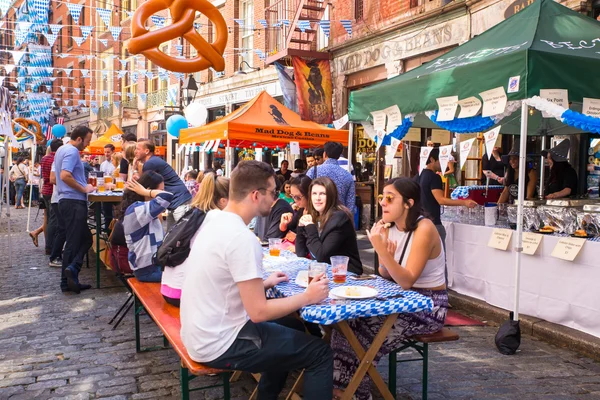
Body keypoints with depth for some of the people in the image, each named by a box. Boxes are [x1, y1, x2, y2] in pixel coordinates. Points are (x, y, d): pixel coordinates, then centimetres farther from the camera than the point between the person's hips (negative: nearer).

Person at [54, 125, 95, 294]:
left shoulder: (62, 149, 18)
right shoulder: (72, 151, -14)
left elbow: (57, 176, 26)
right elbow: (65, 176, -27)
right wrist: (84, 189, -16)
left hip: (66, 200, 10)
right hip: (74, 202, -10)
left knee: (84, 239, 11)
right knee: (74, 243, -4)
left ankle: (69, 279, 11)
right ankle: (70, 275, -2)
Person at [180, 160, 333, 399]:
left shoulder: (213, 221, 3)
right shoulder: (242, 237, -25)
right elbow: (258, 312, -23)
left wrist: (262, 283, 13)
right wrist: (307, 297, -11)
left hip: (200, 333, 9)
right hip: (218, 345, -9)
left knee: (284, 325, 28)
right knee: (320, 353, -1)